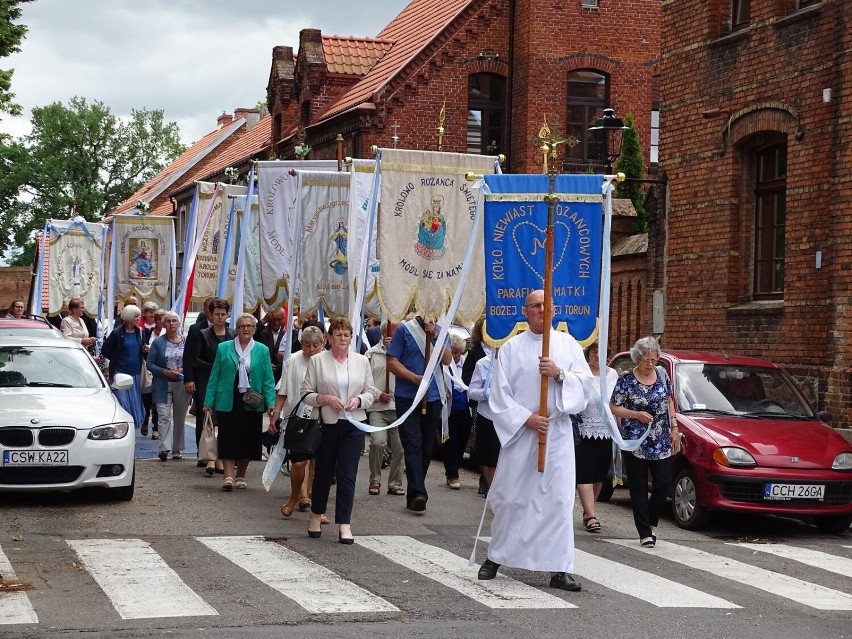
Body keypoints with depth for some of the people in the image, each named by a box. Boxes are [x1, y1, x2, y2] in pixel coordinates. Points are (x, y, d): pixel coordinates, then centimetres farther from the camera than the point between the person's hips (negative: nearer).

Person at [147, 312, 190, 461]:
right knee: (164, 416, -12)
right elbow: (150, 364, 1)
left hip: (182, 385, 2)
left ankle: (177, 449, 17)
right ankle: (164, 448, -18)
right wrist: (165, 372, -13)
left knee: (179, 418, 7)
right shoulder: (158, 342, 4)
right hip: (163, 385, -2)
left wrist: (183, 370, -9)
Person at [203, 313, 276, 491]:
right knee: (228, 440, -6)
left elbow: (268, 379, 4)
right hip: (228, 401, -1)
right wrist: (209, 402, 1)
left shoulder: (262, 350, 7)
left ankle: (240, 476, 19)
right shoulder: (224, 348, 6)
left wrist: (271, 402, -6)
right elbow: (215, 376, 6)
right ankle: (228, 477, -9)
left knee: (248, 441, 5)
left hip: (252, 403, 1)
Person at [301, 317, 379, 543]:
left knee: (347, 474, -4)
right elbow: (306, 393, 0)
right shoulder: (317, 361, 1)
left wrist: (358, 400, -9)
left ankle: (344, 524, -1)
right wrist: (326, 399, -16)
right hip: (326, 425, -1)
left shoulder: (362, 361, 9)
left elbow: (371, 392, 11)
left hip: (354, 425, 1)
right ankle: (316, 515, 30)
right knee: (323, 472, 9)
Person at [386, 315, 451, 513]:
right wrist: (415, 378, -15)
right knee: (413, 445, -13)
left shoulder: (440, 331, 11)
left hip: (433, 398, 4)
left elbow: (447, 360, 1)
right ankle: (417, 493, -20)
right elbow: (392, 362, -4)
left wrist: (435, 337, -10)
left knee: (426, 447, 7)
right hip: (407, 397, -4)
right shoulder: (404, 329, 0)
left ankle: (414, 493, 17)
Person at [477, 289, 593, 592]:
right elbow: (499, 394, -1)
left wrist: (560, 373, -15)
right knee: (510, 496, 4)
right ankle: (496, 557, 22)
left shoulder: (568, 344, 9)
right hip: (519, 431, -1)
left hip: (558, 432, 1)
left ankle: (560, 569, -2)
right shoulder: (511, 348, 4)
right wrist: (526, 418, -13)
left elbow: (586, 382, 3)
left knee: (558, 498, -3)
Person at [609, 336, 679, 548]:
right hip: (635, 442, -4)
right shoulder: (626, 380, -6)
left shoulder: (661, 374, 7)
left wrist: (674, 427, 11)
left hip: (661, 442, 4)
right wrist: (636, 415, -17)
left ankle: (652, 523, 18)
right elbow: (614, 408, -5)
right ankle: (645, 533, 2)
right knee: (639, 489, -1)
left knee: (663, 483, -2)